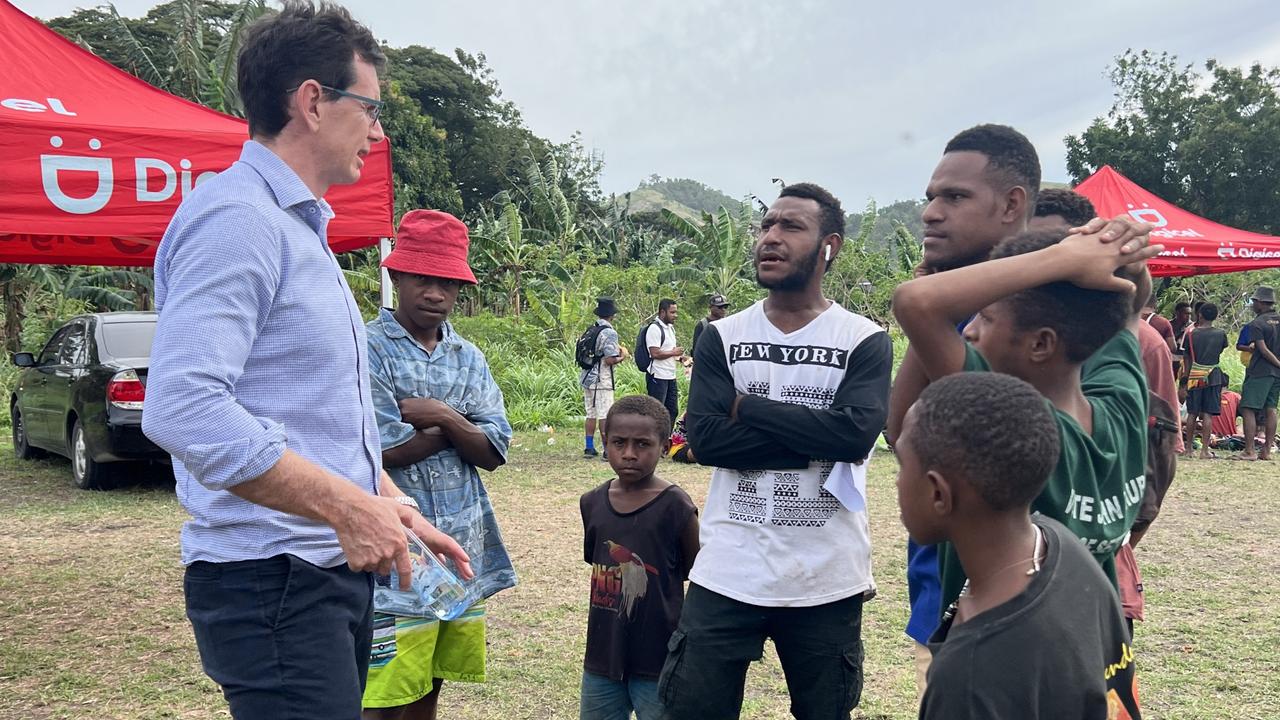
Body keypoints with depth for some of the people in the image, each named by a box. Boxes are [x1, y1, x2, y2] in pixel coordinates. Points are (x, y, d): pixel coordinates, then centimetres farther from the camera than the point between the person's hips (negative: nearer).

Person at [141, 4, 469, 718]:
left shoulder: (302, 226, 18)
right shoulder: (236, 218, -15)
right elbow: (182, 408, -28)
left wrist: (399, 512, 16)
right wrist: (348, 506, -23)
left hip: (338, 568, 10)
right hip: (270, 578, -10)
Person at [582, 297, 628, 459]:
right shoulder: (609, 333, -15)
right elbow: (610, 360, -21)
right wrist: (622, 356, -1)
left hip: (587, 377, 7)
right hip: (602, 380, -7)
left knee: (591, 414, 14)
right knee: (605, 415, -4)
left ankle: (589, 448, 18)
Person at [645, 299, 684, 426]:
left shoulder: (670, 327, 16)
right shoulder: (654, 328, -15)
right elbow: (655, 353, -22)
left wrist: (678, 354, 6)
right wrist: (673, 352, -11)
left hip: (670, 376, 10)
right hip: (658, 377, -9)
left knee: (673, 410, 13)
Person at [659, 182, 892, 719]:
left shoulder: (865, 341, -2)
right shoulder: (721, 337, 3)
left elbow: (858, 433, -18)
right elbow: (705, 438, -9)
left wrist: (748, 406, -11)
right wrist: (817, 441, -15)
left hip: (827, 579, -1)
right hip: (727, 574, 1)